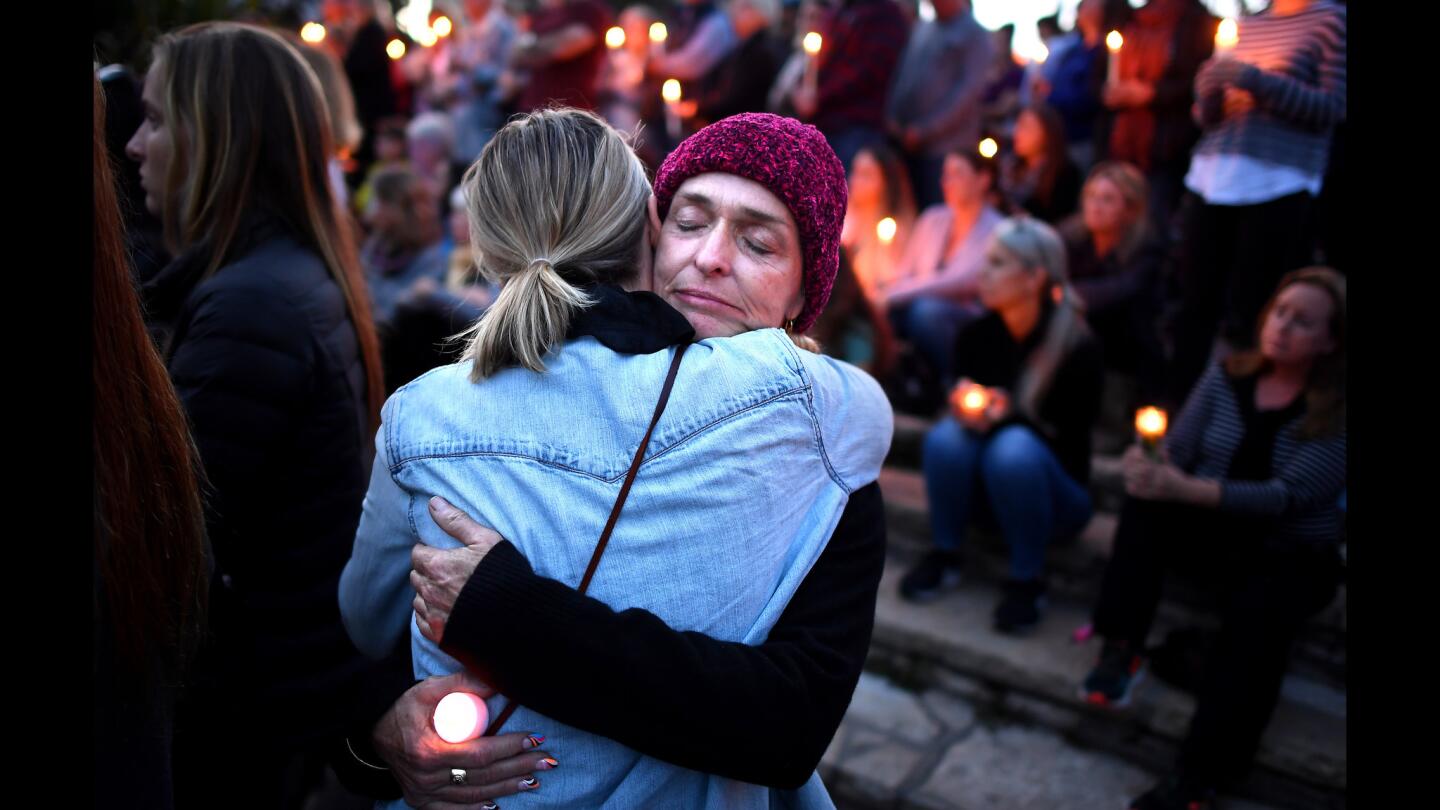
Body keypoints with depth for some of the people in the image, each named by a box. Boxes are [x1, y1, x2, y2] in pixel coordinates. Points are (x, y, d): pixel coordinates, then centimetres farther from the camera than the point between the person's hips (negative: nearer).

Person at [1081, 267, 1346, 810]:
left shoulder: (1337, 415, -10)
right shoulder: (1227, 377, 2)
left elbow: (1288, 497, -22)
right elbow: (1177, 451, -3)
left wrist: (1186, 489, -36)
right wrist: (1151, 465, -30)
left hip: (1293, 557, -3)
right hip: (1213, 533, 4)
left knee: (1257, 612, -35)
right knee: (1147, 501, -26)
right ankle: (1121, 648, -27)